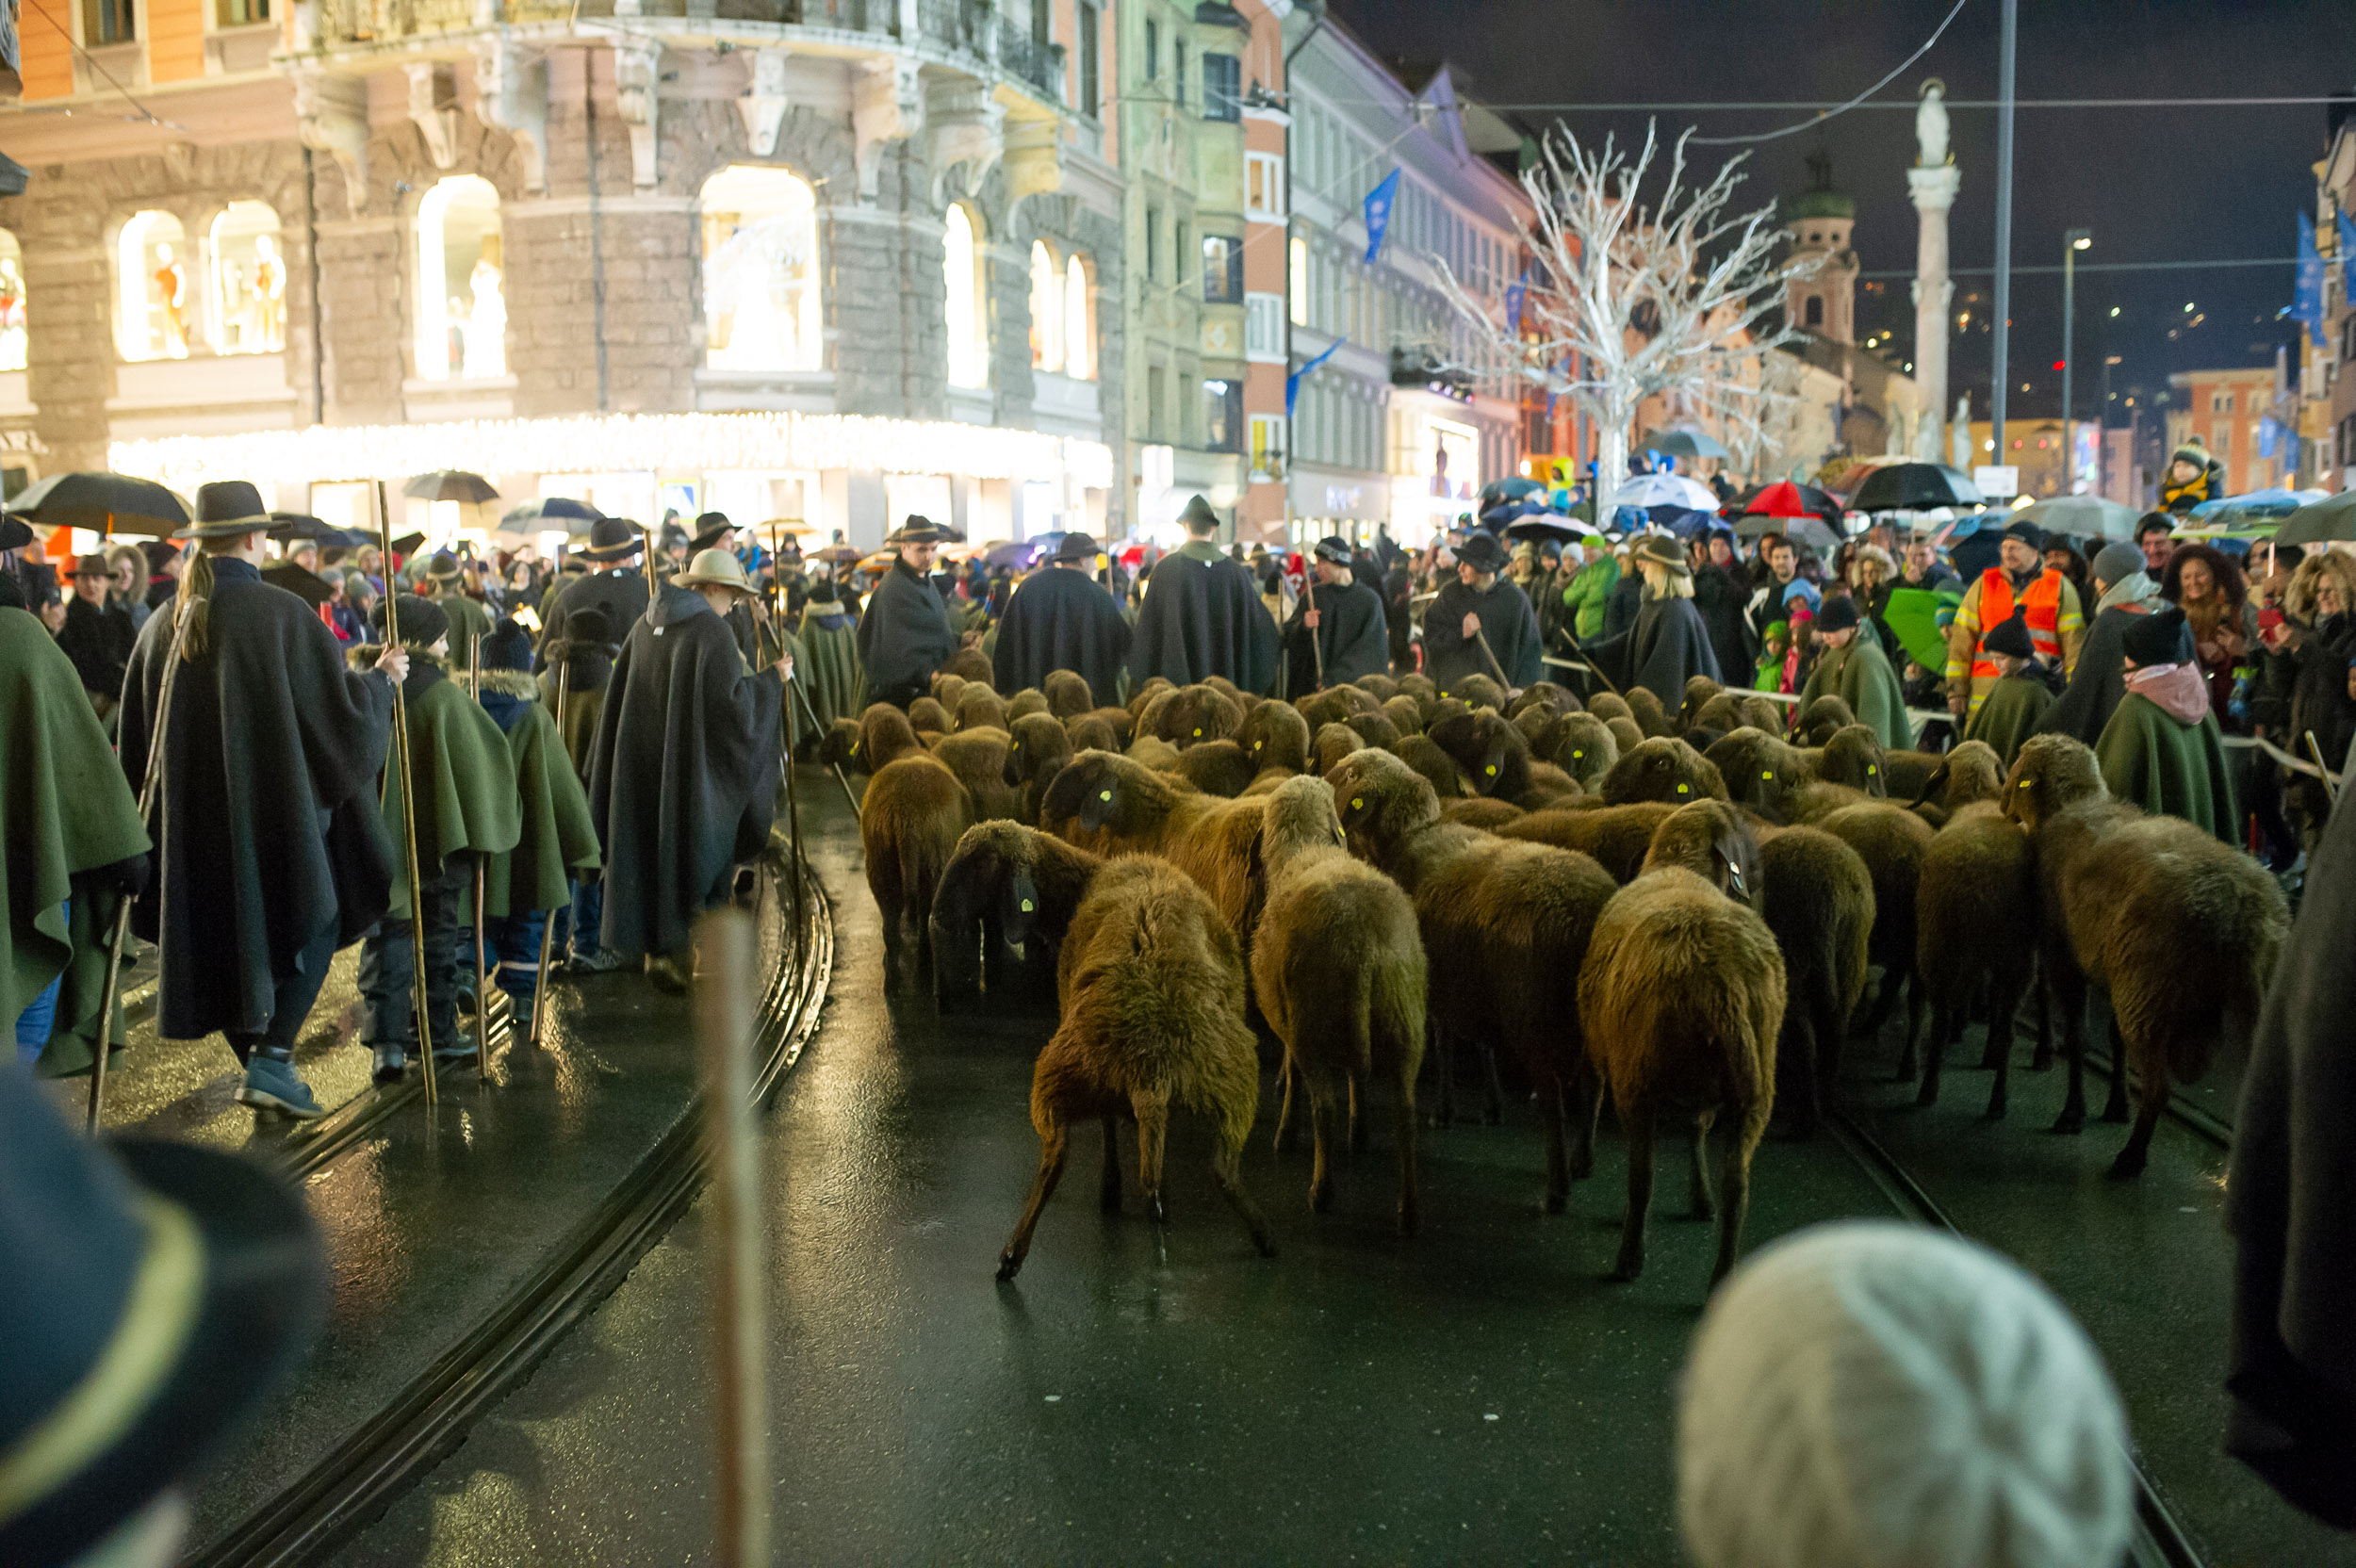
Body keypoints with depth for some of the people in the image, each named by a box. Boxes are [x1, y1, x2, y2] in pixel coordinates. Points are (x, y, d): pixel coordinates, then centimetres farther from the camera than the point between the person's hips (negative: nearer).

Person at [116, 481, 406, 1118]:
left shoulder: (164, 624, 4)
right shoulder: (283, 613, -15)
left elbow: (137, 736, 11)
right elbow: (342, 707, -11)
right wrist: (382, 677, 7)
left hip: (195, 816, 6)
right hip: (279, 805, -6)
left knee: (225, 932, 17)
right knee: (308, 924, 7)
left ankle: (257, 1063, 23)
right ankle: (271, 1059, -6)